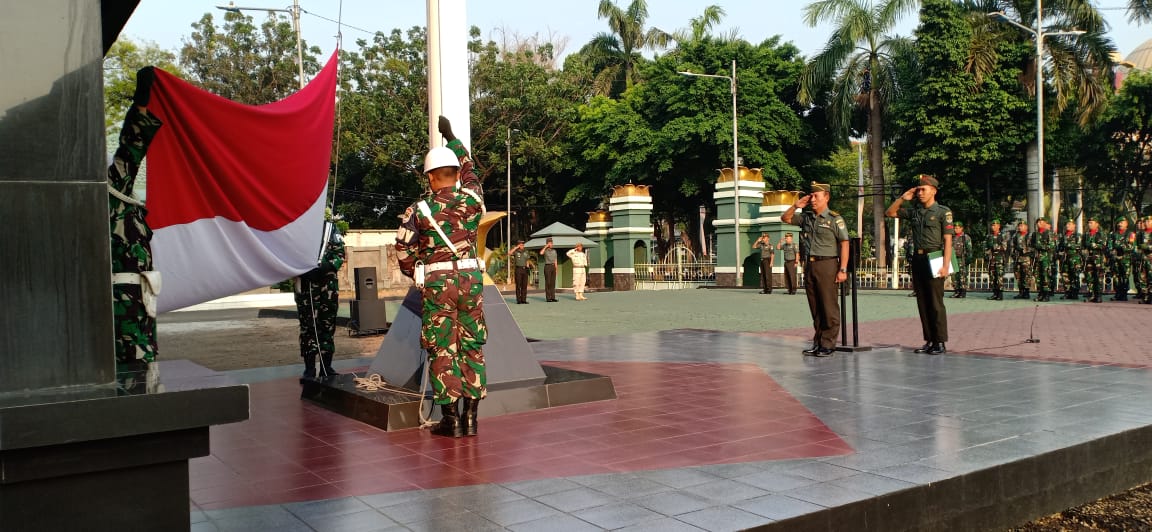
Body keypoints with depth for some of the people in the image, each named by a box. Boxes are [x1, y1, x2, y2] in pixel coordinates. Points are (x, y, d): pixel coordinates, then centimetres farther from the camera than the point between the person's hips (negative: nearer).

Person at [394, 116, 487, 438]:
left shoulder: (420, 210, -6)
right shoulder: (472, 198, 2)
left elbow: (403, 249, 0)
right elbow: (469, 171, 23)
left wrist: (417, 275, 18)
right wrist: (452, 138, 35)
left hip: (437, 281, -3)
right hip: (471, 277, 3)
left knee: (442, 349, 2)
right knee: (472, 345, 8)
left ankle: (450, 418, 3)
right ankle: (471, 416, 10)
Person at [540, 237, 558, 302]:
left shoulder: (554, 251, 15)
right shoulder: (545, 250, -1)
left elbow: (555, 260, 16)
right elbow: (541, 253, -27)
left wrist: (556, 269, 11)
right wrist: (545, 247, -17)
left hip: (553, 267, 5)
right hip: (547, 267, -5)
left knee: (553, 282, 4)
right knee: (548, 283, -5)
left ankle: (553, 297, 7)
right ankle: (548, 298, -3)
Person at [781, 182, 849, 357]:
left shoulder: (835, 219, -5)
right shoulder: (806, 217, 13)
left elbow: (844, 244, -8)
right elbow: (785, 218, 24)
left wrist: (843, 270, -14)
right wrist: (796, 206, 6)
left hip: (827, 265, -6)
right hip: (809, 264, 6)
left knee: (829, 307, -4)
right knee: (815, 308, 9)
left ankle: (828, 344, 0)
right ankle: (817, 343, 15)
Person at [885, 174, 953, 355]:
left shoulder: (943, 212, -2)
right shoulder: (914, 212, 14)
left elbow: (948, 240, -7)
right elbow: (889, 213, 20)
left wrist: (945, 265, -15)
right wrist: (902, 198, 8)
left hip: (933, 259, -6)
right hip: (917, 259, 6)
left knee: (936, 302, -5)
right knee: (922, 303, 7)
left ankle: (940, 342, -1)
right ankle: (929, 341, 13)